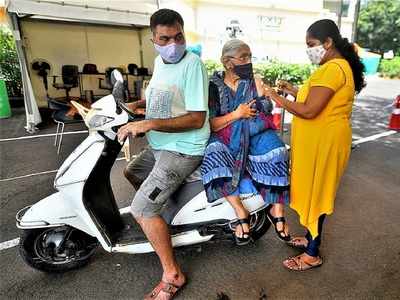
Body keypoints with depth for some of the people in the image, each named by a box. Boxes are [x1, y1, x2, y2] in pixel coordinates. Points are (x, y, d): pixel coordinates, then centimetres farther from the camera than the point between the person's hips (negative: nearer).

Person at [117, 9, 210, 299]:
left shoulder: (192, 63, -17)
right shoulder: (159, 60, 9)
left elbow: (197, 119, -23)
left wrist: (149, 124, -28)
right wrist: (136, 106, 13)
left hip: (182, 150, -9)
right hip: (159, 145, 10)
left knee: (141, 209, -15)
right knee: (131, 173, 29)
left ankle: (173, 275, 4)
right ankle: (158, 211, 49)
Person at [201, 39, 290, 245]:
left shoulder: (254, 81, 9)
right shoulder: (214, 86, 2)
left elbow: (267, 114, 7)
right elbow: (210, 124, -5)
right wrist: (236, 115, -15)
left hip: (254, 133, 2)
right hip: (225, 136, -1)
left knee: (276, 154, -29)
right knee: (214, 158, -34)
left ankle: (276, 210, -11)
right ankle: (241, 213, -20)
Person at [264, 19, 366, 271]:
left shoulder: (332, 68, -20)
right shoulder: (341, 65, 15)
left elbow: (309, 111, -26)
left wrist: (278, 99, -15)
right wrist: (296, 91, 11)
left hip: (323, 142, -10)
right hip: (323, 139, 10)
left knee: (315, 193, 1)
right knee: (313, 191, 19)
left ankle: (313, 255, 18)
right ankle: (311, 238, 36)